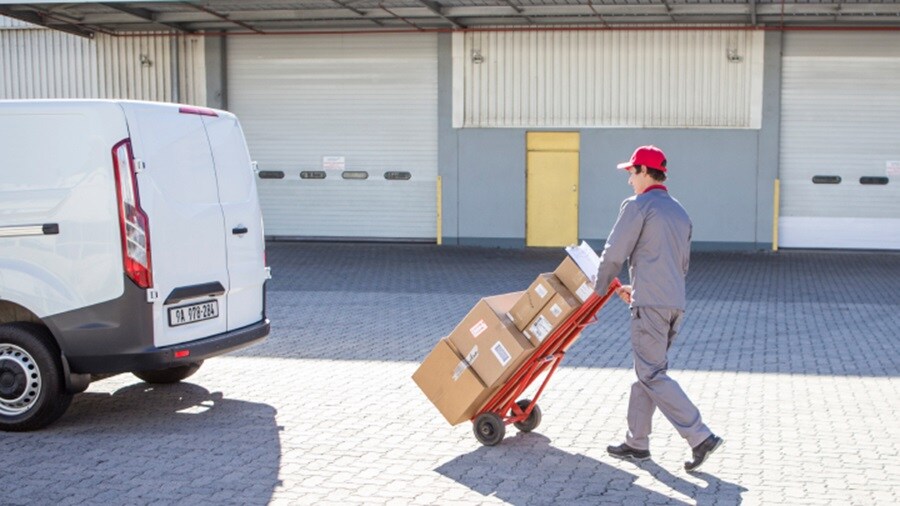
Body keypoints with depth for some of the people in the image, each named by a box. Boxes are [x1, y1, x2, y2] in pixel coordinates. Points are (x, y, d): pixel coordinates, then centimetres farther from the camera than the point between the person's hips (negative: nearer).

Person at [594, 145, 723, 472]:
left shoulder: (637, 206, -7)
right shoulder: (680, 212, 19)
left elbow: (614, 254, -8)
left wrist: (601, 289, 10)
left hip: (650, 304, -9)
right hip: (676, 302, 9)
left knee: (652, 375, -5)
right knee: (647, 370, 15)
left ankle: (700, 436, -11)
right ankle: (637, 442, 20)